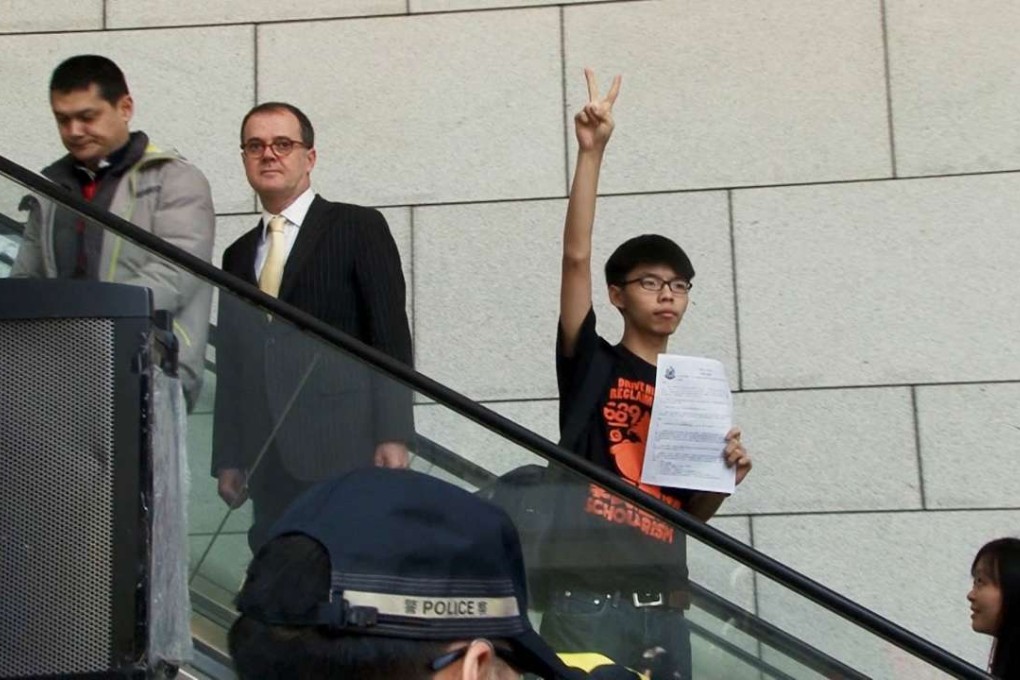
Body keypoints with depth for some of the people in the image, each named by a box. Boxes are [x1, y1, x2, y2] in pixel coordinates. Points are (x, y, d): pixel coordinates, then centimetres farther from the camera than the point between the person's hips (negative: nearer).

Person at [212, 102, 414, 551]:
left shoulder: (358, 228, 6)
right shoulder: (239, 255, 20)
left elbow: (391, 338, -2)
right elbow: (231, 360, 18)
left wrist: (393, 436, -10)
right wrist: (228, 458, 12)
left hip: (345, 451, -4)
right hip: (269, 461, 5)